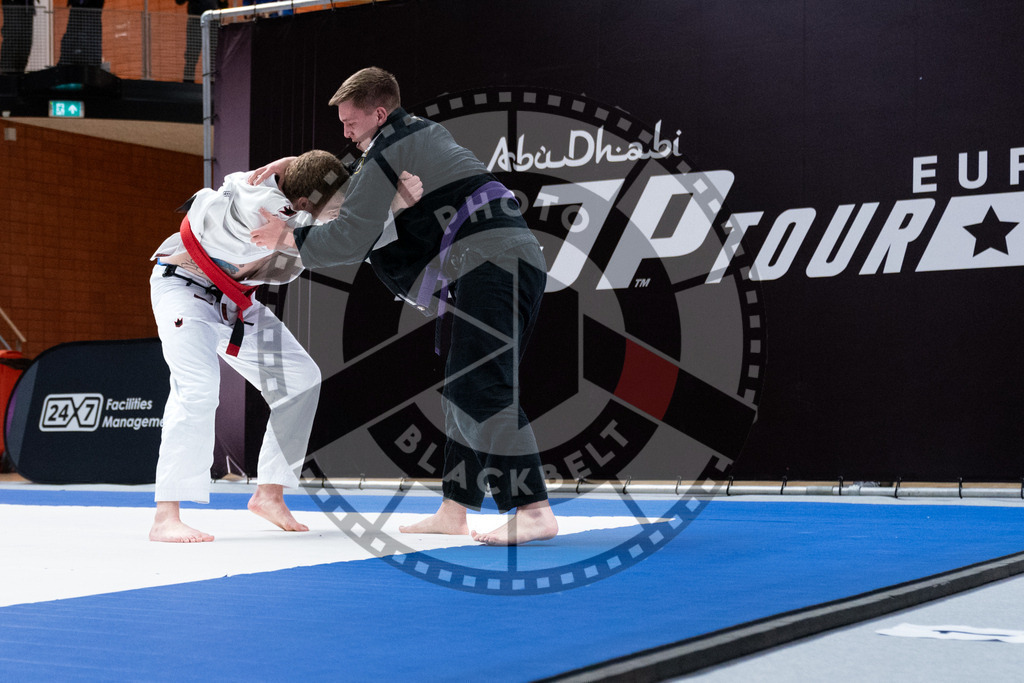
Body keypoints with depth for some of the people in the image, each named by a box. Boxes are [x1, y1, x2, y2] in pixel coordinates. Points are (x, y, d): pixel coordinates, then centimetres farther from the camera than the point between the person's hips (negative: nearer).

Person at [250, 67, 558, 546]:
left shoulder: (388, 152, -5)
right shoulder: (423, 134, 25)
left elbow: (350, 239, -7)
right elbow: (361, 178, 36)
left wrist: (289, 237, 6)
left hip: (491, 265, -11)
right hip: (520, 259, 11)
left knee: (483, 391, -16)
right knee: (464, 390, 12)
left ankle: (534, 510, -20)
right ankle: (453, 511, 16)